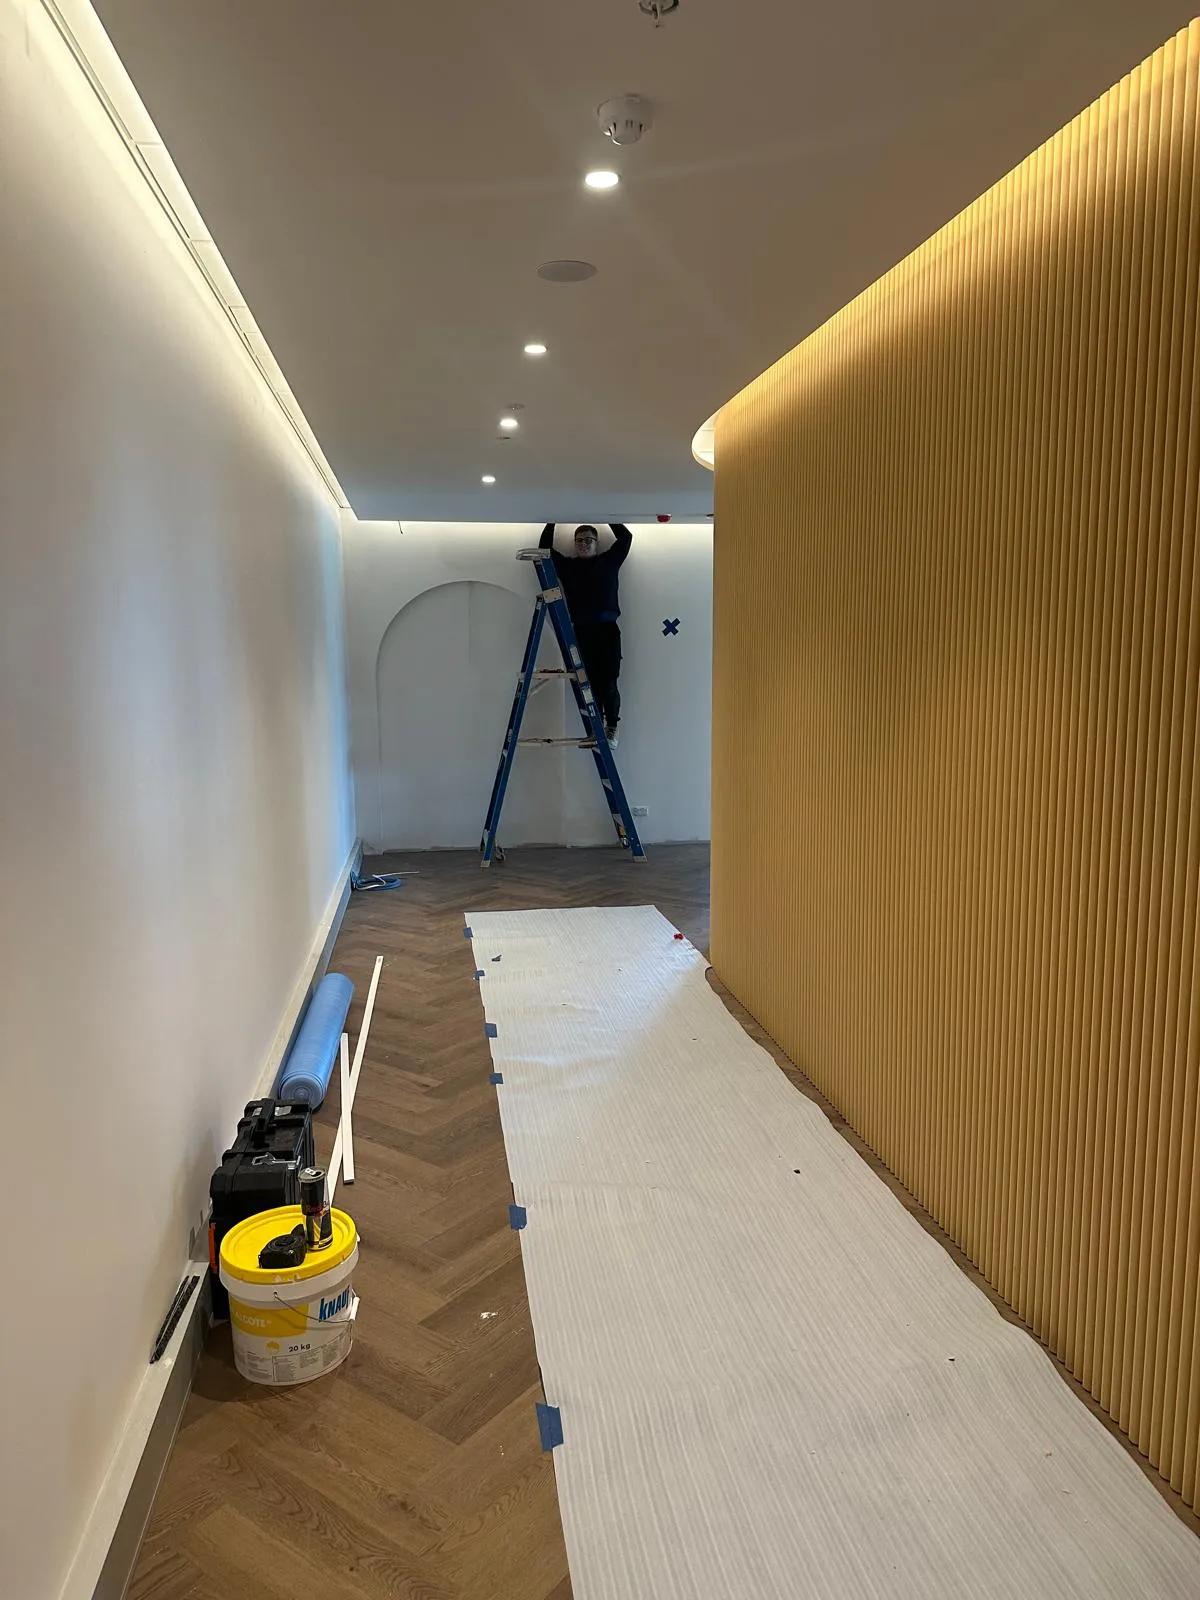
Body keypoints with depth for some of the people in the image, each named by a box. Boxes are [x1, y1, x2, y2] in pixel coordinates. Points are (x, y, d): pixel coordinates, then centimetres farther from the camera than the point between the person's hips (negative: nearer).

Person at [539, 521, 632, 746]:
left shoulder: (609, 561, 15)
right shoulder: (566, 565, 16)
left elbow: (626, 537, 10)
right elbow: (544, 548, 14)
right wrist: (551, 523, 9)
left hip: (608, 630, -1)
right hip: (582, 632, 1)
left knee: (609, 683, -5)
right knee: (591, 682, -1)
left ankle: (611, 727, 11)